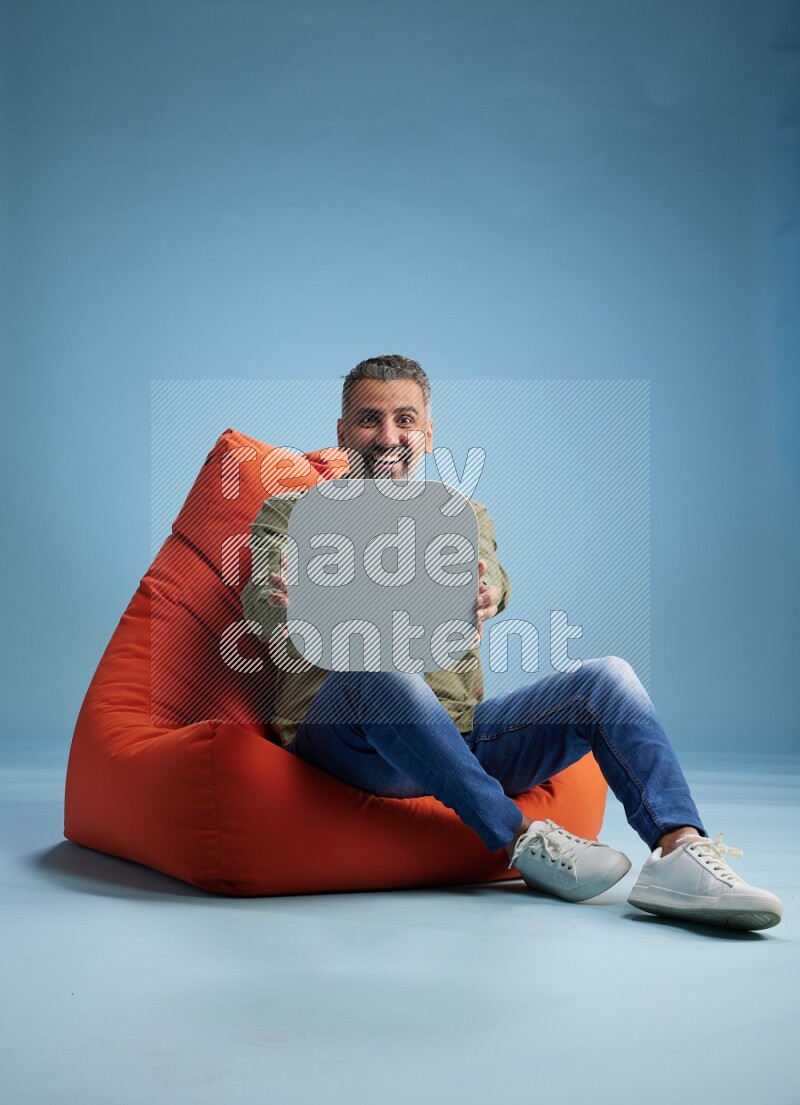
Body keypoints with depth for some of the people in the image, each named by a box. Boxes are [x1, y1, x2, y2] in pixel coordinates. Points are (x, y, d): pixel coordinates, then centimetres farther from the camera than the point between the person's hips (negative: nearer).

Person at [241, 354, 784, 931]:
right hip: (350, 745, -3)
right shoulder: (291, 513, 13)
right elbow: (263, 600, -9)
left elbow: (491, 582, -4)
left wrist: (484, 594, -31)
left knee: (609, 677, -14)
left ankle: (681, 851, -31)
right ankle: (521, 838, -28)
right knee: (375, 665, -36)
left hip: (460, 736, 3)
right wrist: (292, 603, -36)